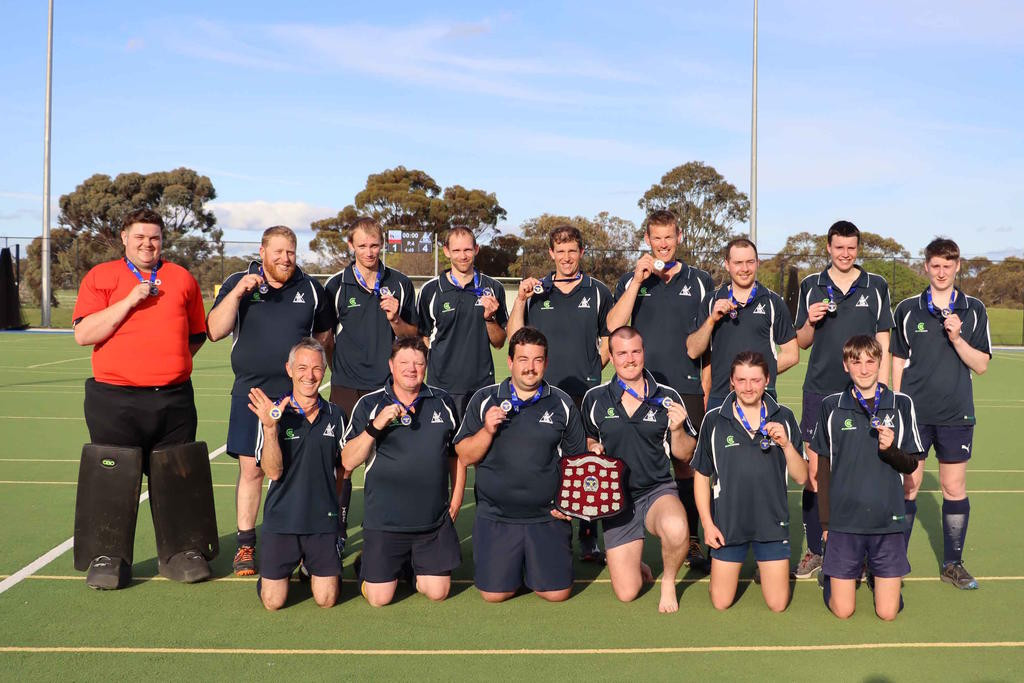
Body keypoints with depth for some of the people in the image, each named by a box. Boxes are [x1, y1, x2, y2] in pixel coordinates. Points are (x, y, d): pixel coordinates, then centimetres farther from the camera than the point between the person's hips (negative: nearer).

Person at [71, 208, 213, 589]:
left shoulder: (182, 279, 11)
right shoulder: (101, 277, 3)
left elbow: (197, 334, 19)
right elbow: (83, 334, -8)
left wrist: (170, 362, 9)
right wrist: (130, 301, -14)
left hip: (173, 399, 3)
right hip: (114, 399, -2)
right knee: (114, 479, 1)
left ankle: (181, 551, 19)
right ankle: (108, 557, 13)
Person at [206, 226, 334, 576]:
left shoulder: (310, 288, 9)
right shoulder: (237, 283, 4)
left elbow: (324, 333, 19)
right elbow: (214, 331, -6)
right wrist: (237, 293, -16)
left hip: (298, 395, 1)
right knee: (250, 469, 1)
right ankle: (245, 545, 12)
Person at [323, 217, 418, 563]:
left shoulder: (400, 284, 6)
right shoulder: (336, 285, 2)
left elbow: (412, 335, 9)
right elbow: (326, 337, 9)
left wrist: (395, 320, -9)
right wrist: (340, 370, 4)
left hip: (389, 385, 1)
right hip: (348, 387, -1)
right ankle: (337, 531, 12)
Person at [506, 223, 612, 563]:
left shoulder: (598, 292, 9)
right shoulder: (536, 291, 12)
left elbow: (609, 341, 12)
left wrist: (590, 369, -1)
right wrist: (520, 299, -2)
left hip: (586, 394, -1)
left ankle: (589, 541, 6)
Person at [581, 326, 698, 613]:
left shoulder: (667, 398, -2)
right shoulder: (595, 399, 1)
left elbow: (685, 455, 3)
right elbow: (587, 441, 18)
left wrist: (677, 429, -16)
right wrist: (593, 448, -4)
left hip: (658, 490, -1)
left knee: (676, 530, -37)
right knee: (626, 593, -4)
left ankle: (668, 581, -4)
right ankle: (636, 565, 34)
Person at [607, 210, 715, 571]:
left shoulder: (699, 281, 11)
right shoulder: (630, 280, 10)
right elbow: (613, 326, -5)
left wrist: (710, 386, 7)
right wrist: (638, 280, -10)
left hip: (686, 388, 0)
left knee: (686, 463, -1)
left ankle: (690, 541, 9)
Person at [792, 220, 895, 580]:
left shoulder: (876, 286, 5)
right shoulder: (811, 285, 6)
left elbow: (883, 344, 6)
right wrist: (810, 321, -10)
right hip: (819, 392, 0)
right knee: (814, 473, 0)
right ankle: (814, 550, 11)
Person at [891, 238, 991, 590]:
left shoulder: (973, 310, 4)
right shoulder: (907, 309, 3)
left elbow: (981, 365, 1)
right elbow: (897, 361, 7)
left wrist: (956, 338, -15)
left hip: (956, 415, 1)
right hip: (914, 412, -1)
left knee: (955, 488, 6)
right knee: (907, 486, 2)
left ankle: (953, 563, 19)